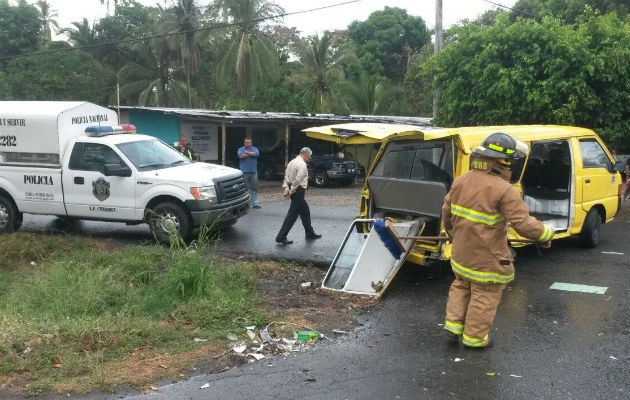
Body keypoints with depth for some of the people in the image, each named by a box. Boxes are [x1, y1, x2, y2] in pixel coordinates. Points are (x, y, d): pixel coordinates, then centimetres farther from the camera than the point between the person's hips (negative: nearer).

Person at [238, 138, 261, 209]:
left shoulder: (254, 149, 10)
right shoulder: (240, 149, 9)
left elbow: (256, 154, -12)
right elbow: (240, 156, -12)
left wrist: (247, 152, -7)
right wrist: (251, 154, -6)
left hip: (253, 171, 1)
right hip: (244, 172, -1)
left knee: (254, 188, 0)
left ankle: (255, 203, 1)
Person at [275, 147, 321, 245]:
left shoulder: (292, 162, 13)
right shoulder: (302, 164, -16)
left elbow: (286, 176, 10)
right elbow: (297, 180, -23)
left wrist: (286, 187, -1)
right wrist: (291, 192, -18)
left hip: (295, 191, 10)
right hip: (298, 191, -10)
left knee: (305, 211, 20)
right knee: (292, 215, -7)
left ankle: (309, 233, 31)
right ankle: (281, 237, -6)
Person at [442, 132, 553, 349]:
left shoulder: (461, 181, 0)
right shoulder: (504, 190, -22)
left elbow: (446, 212, 12)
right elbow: (523, 223, -23)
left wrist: (453, 234, 29)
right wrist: (546, 234, -5)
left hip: (461, 251, 7)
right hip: (487, 257, -7)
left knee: (461, 286, 27)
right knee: (485, 295, 11)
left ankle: (453, 324, 29)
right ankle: (474, 337, 22)